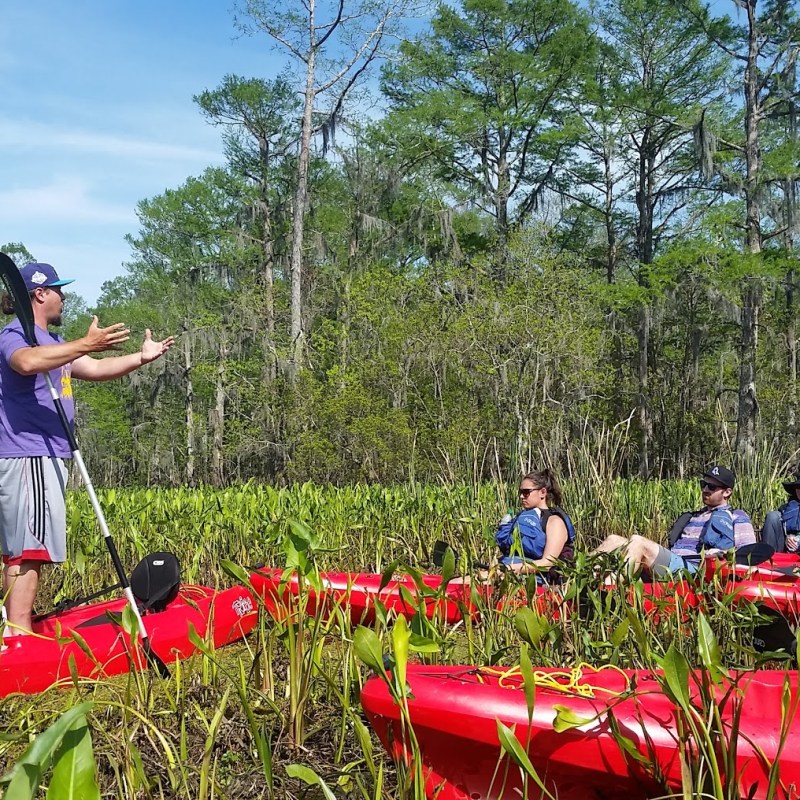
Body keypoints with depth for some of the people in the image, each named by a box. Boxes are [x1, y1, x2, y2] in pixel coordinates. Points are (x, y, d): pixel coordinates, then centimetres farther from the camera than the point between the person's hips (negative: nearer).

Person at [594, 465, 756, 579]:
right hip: (671, 563, 8)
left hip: (692, 569, -8)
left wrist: (721, 554, -13)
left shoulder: (737, 517, 14)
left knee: (638, 541, -30)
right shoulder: (693, 516, 36)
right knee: (614, 540, -7)